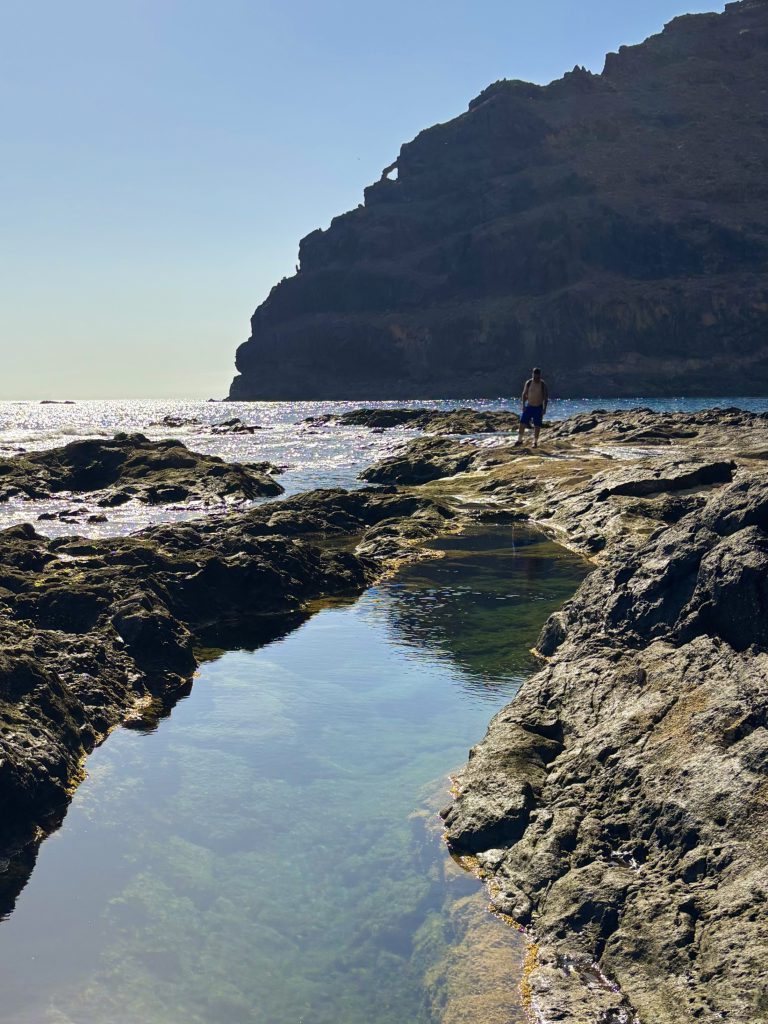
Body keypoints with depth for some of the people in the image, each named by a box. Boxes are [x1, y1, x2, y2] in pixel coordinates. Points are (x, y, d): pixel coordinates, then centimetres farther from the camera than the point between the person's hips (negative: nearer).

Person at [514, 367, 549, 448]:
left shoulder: (543, 385, -8)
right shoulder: (528, 383, -3)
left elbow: (546, 398, -5)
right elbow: (524, 394, 4)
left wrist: (544, 409, -11)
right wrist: (523, 405, -3)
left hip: (538, 408, -2)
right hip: (528, 406, 2)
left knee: (537, 426, -1)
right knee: (522, 422, -1)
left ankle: (535, 442, 9)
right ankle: (519, 439, 10)